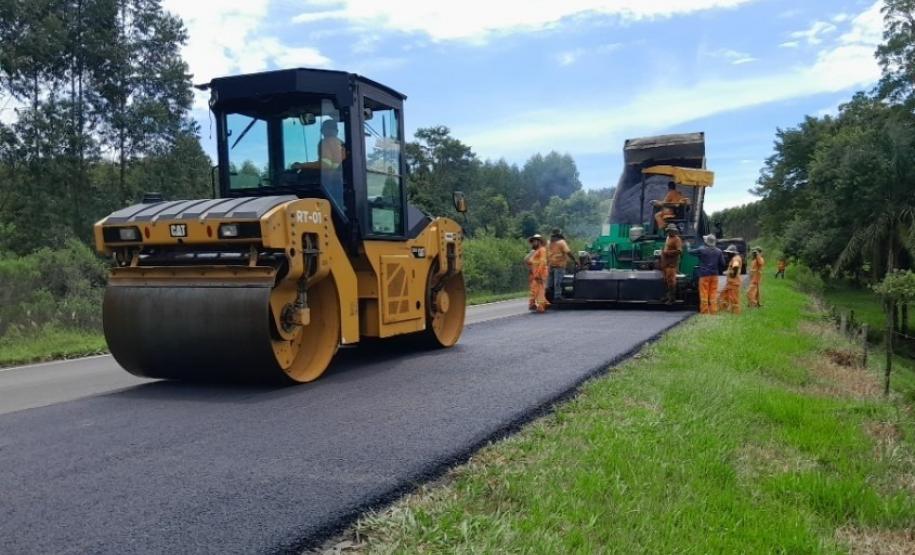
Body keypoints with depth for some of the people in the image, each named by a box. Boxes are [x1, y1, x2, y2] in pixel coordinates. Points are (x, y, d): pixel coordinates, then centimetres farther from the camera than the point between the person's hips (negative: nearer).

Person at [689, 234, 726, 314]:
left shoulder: (701, 250, -9)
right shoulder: (718, 251, 4)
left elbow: (691, 252, 0)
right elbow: (722, 264, 6)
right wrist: (719, 271, 21)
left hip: (704, 275, -4)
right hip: (714, 275, 4)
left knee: (704, 293, 0)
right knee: (713, 293, 9)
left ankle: (704, 311, 1)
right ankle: (714, 311, 10)